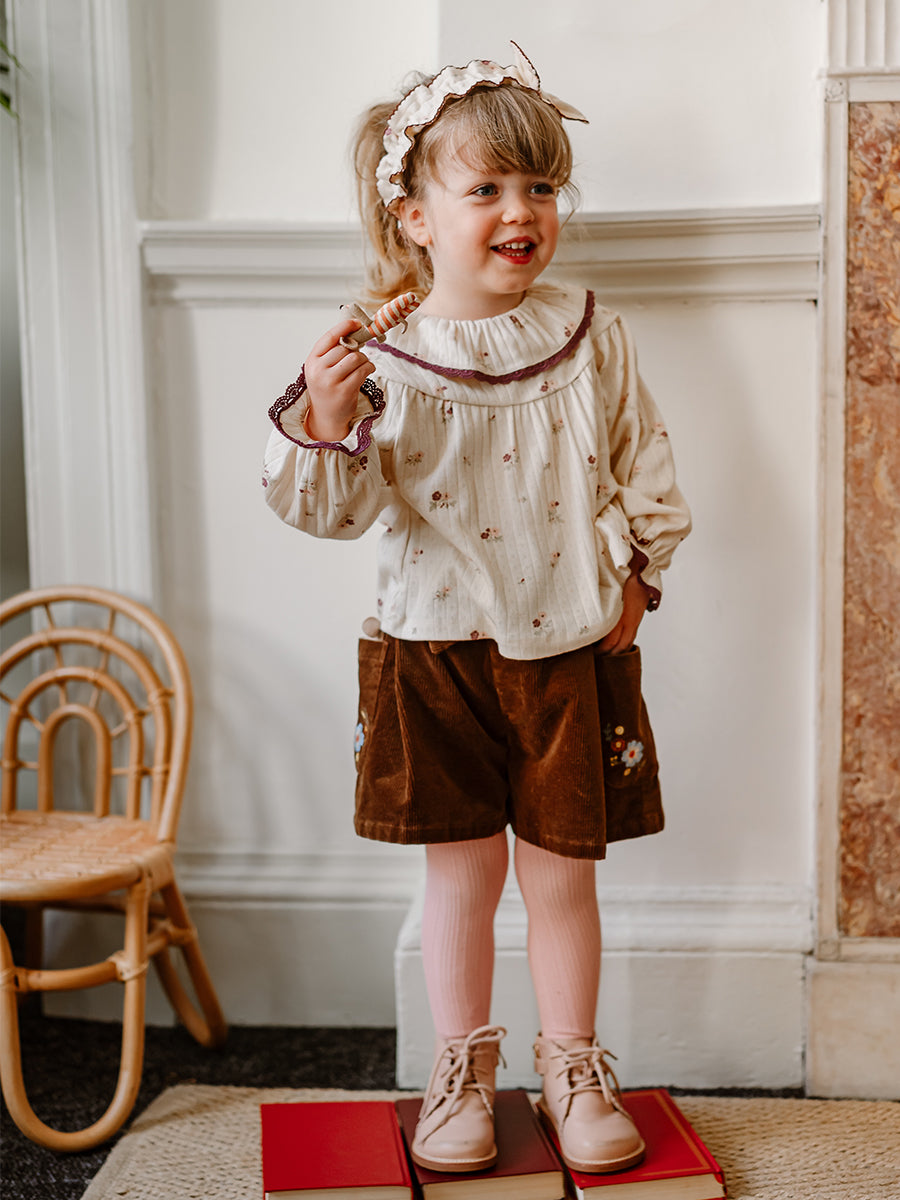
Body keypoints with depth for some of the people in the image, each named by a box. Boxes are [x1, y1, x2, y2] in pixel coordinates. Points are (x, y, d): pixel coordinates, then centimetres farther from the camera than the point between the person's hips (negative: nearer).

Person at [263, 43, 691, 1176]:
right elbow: (344, 508, -11)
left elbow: (644, 464, 10)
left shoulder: (591, 335, 0)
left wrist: (637, 570, 4)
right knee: (460, 867, 10)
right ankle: (460, 1072, 29)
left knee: (562, 868, 10)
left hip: (569, 644, 2)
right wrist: (321, 425, -28)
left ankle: (572, 1067, 30)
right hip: (438, 646, -1)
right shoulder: (384, 358, -8)